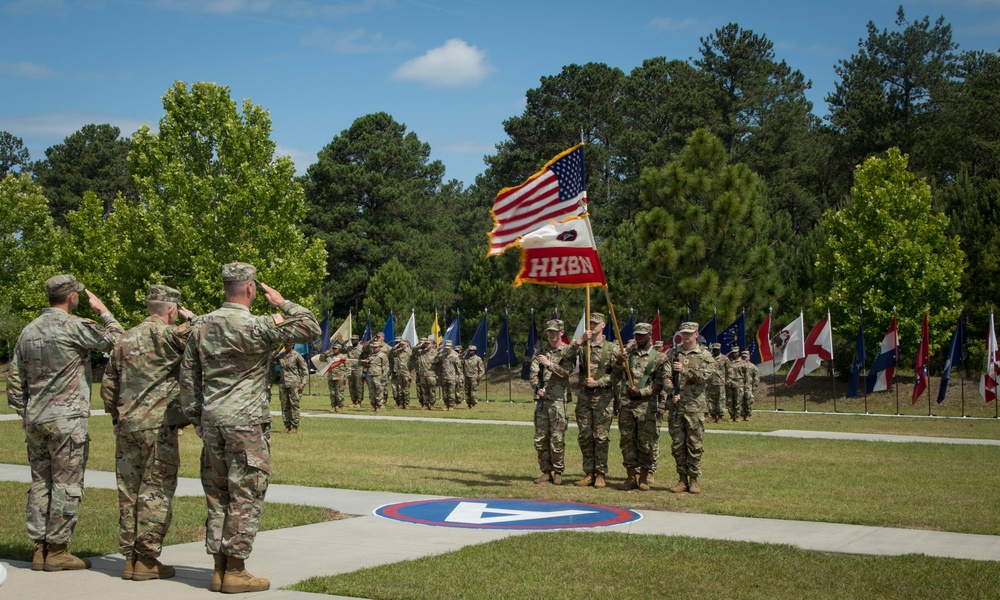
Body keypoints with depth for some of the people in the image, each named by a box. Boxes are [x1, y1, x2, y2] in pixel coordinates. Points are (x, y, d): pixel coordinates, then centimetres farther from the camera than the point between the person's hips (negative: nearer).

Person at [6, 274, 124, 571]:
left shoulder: (29, 331, 11)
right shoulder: (74, 326, -12)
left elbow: (15, 377, 14)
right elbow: (117, 340, -6)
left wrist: (23, 412, 21)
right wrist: (102, 310, 7)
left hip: (35, 420, 7)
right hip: (66, 419, -7)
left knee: (40, 483, 11)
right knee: (66, 485, -1)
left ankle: (40, 549, 13)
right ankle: (57, 551, 0)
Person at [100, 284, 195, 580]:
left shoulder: (125, 338, 13)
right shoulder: (166, 334, -10)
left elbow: (108, 385, 16)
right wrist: (191, 318, 2)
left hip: (126, 425, 7)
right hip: (158, 426, -7)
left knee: (129, 491, 11)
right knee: (156, 491, -1)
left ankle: (130, 555, 16)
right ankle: (146, 559, -1)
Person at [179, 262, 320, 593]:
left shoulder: (201, 325, 7)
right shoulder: (257, 326, -13)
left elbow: (188, 374, 12)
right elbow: (311, 329, -10)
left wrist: (194, 415, 20)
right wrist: (282, 303, 3)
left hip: (212, 420, 6)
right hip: (246, 421, -6)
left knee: (217, 494, 12)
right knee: (246, 496, 0)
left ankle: (219, 568, 16)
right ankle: (235, 571, 2)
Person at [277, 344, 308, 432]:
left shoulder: (297, 356, -3)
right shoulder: (280, 356, 11)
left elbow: (305, 370, -2)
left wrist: (303, 383, -9)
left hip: (294, 384, -5)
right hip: (283, 384, 5)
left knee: (294, 405, -4)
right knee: (284, 405, 6)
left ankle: (295, 427, 1)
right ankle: (287, 426, 12)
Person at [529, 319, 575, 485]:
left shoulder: (568, 352, 2)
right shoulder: (541, 350, 14)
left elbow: (566, 372, -12)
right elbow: (533, 372, 7)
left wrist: (549, 364, -19)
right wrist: (538, 387, -10)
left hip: (558, 399, -4)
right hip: (541, 398, 4)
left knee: (557, 438, -6)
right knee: (540, 438, 5)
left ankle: (558, 472, 3)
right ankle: (546, 471, 14)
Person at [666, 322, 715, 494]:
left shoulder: (705, 355, 4)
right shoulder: (673, 354, 12)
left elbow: (707, 375, -12)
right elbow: (666, 376, 2)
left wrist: (685, 370, -21)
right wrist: (672, 392, -15)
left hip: (695, 406, -3)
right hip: (676, 405, 3)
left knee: (694, 445, 0)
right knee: (677, 444, 5)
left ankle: (693, 479, 7)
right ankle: (682, 479, 13)